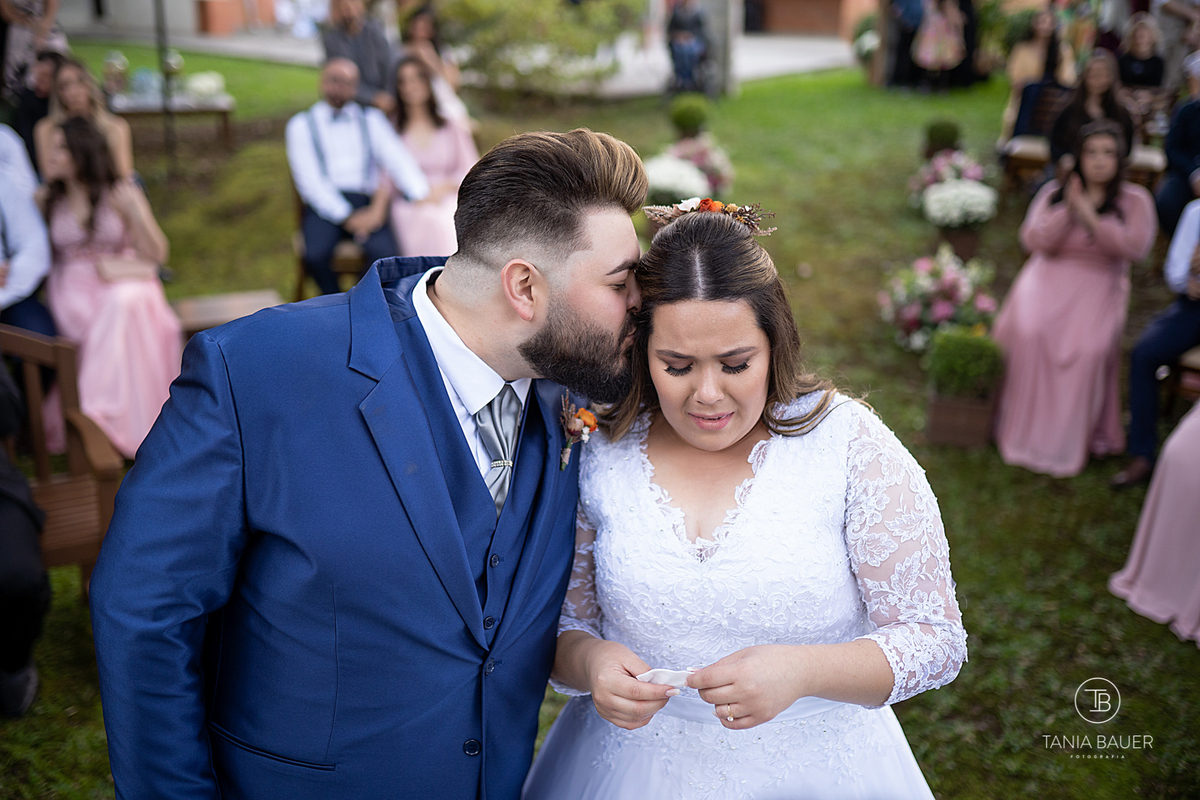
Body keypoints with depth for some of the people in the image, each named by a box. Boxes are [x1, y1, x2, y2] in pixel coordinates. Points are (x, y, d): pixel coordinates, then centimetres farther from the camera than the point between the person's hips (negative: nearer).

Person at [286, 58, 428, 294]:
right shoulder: (301, 124, 11)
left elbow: (396, 158, 3)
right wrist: (347, 217, -13)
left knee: (384, 253, -30)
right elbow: (308, 178, 0)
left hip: (366, 202, 1)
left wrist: (423, 197, -16)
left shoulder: (372, 119, 17)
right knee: (315, 255, -30)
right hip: (324, 205, -1)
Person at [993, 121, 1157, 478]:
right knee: (1028, 332, -30)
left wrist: (1090, 217, -13)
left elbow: (1136, 245, -10)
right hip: (1049, 279, 1)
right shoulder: (1054, 192, 10)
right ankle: (1023, 430, -16)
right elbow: (1033, 240, -2)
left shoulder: (1134, 200, 7)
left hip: (1098, 288, -1)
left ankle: (1066, 440, -16)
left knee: (1089, 347, -30)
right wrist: (1068, 211, -13)